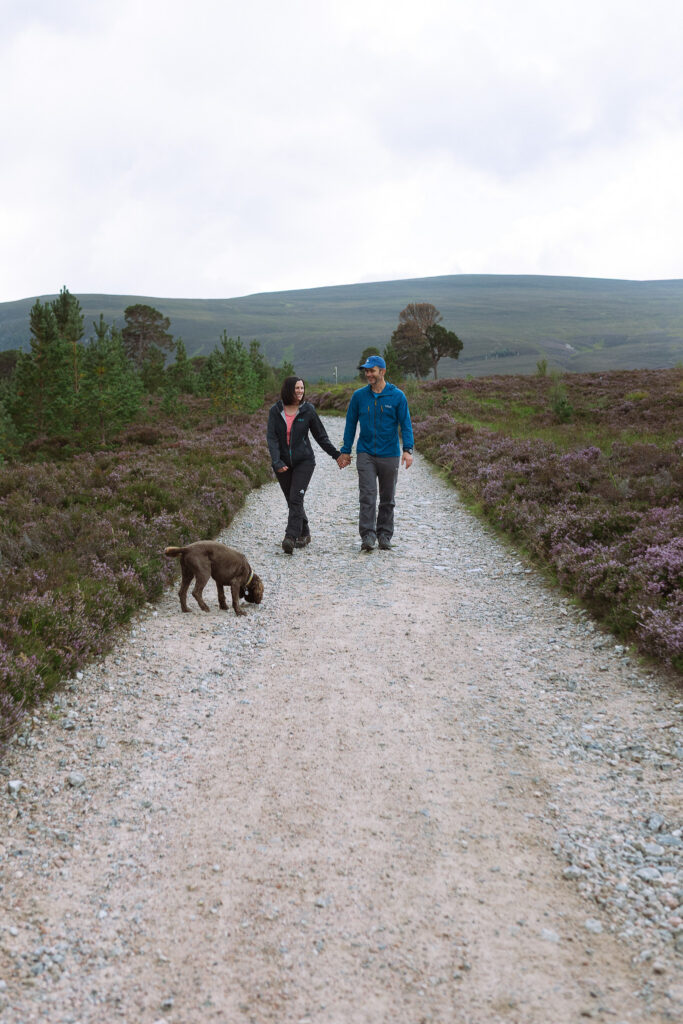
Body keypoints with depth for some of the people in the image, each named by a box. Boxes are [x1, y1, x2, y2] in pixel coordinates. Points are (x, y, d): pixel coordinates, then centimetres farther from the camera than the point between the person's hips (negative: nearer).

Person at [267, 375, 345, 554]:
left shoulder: (308, 410, -3)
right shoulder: (275, 411, -1)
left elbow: (320, 436, 6)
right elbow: (271, 438, -7)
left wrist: (336, 454, 6)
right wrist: (277, 462, -19)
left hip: (304, 461, -2)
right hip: (283, 464, 2)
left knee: (296, 499, -16)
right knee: (292, 501, 9)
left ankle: (290, 538, -21)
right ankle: (304, 534, 27)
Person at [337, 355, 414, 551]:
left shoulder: (397, 396, -2)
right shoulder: (359, 396, 3)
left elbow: (405, 424, -2)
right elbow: (350, 424, 10)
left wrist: (408, 450, -14)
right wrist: (345, 452, 7)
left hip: (389, 455, 0)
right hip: (365, 454, 0)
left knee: (387, 498, 8)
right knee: (367, 496, -10)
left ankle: (384, 536, 18)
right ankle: (367, 536, -11)